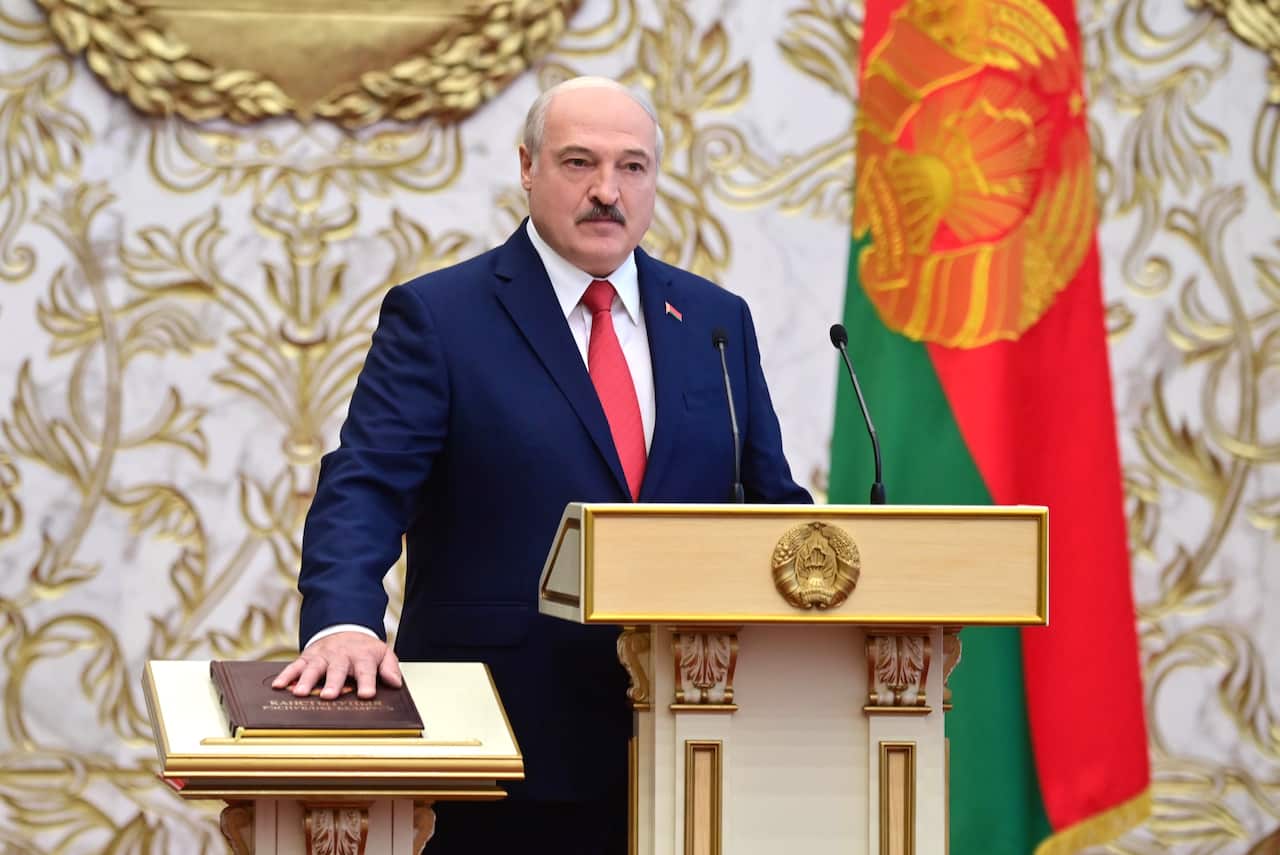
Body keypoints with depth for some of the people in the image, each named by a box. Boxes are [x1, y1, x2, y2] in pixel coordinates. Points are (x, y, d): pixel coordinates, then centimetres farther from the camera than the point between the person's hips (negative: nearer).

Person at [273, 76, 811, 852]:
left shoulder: (715, 321, 13)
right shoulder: (437, 317, -1)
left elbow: (770, 504, 14)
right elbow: (364, 490, -12)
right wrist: (344, 623, -30)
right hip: (505, 740, -4)